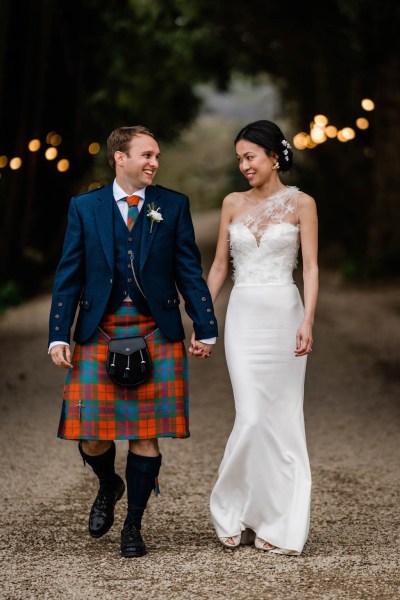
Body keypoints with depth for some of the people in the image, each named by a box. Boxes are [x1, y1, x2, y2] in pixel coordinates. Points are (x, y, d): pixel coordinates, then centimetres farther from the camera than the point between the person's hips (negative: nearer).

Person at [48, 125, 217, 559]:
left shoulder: (173, 206, 5)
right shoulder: (85, 208, 5)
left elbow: (189, 271, 5)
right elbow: (68, 276, 5)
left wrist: (205, 328, 0)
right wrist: (58, 336, -2)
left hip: (156, 334, 0)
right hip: (99, 334, 0)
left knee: (146, 436, 1)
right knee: (91, 438, 0)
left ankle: (133, 526, 16)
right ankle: (109, 486, 33)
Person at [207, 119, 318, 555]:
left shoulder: (300, 204, 1)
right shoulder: (233, 204, 9)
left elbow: (310, 266, -5)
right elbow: (219, 266, 12)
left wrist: (307, 321, -17)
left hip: (284, 314, -1)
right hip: (243, 317, 2)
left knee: (283, 418, 2)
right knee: (252, 416, -8)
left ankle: (280, 523, 11)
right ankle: (234, 514, 8)